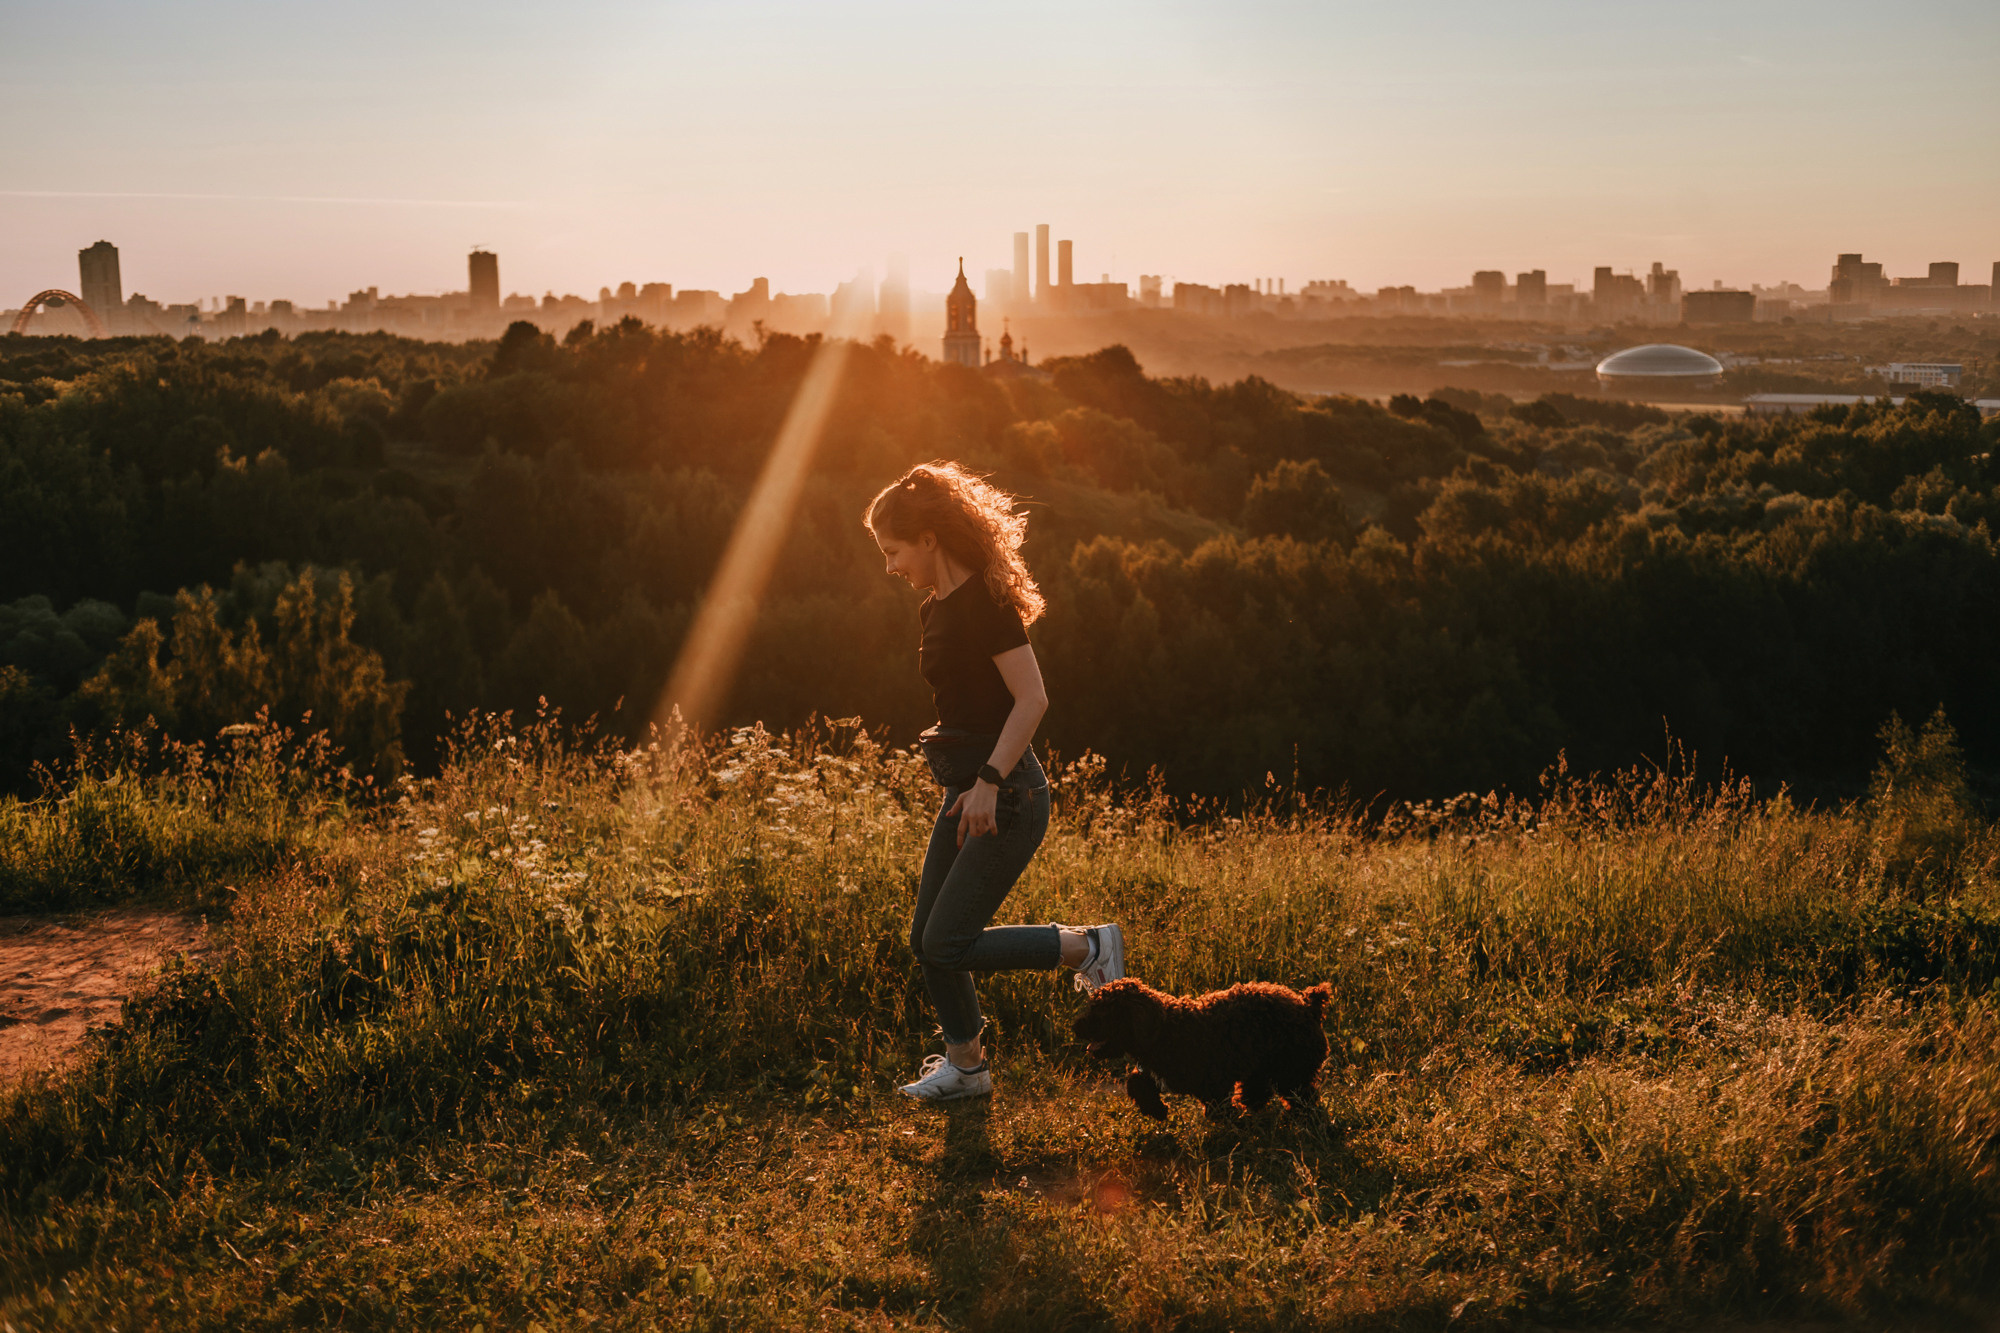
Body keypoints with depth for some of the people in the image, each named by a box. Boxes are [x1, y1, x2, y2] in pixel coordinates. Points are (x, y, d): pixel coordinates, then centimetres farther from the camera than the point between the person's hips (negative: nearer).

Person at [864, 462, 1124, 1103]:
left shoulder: (985, 603, -16)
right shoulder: (938, 609, 11)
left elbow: (1032, 699, -21)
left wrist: (990, 781, -25)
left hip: (1008, 797, -9)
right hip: (967, 791, 9)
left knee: (949, 943, -9)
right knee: (926, 938, 10)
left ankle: (1088, 946, 5)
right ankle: (965, 1065, 24)